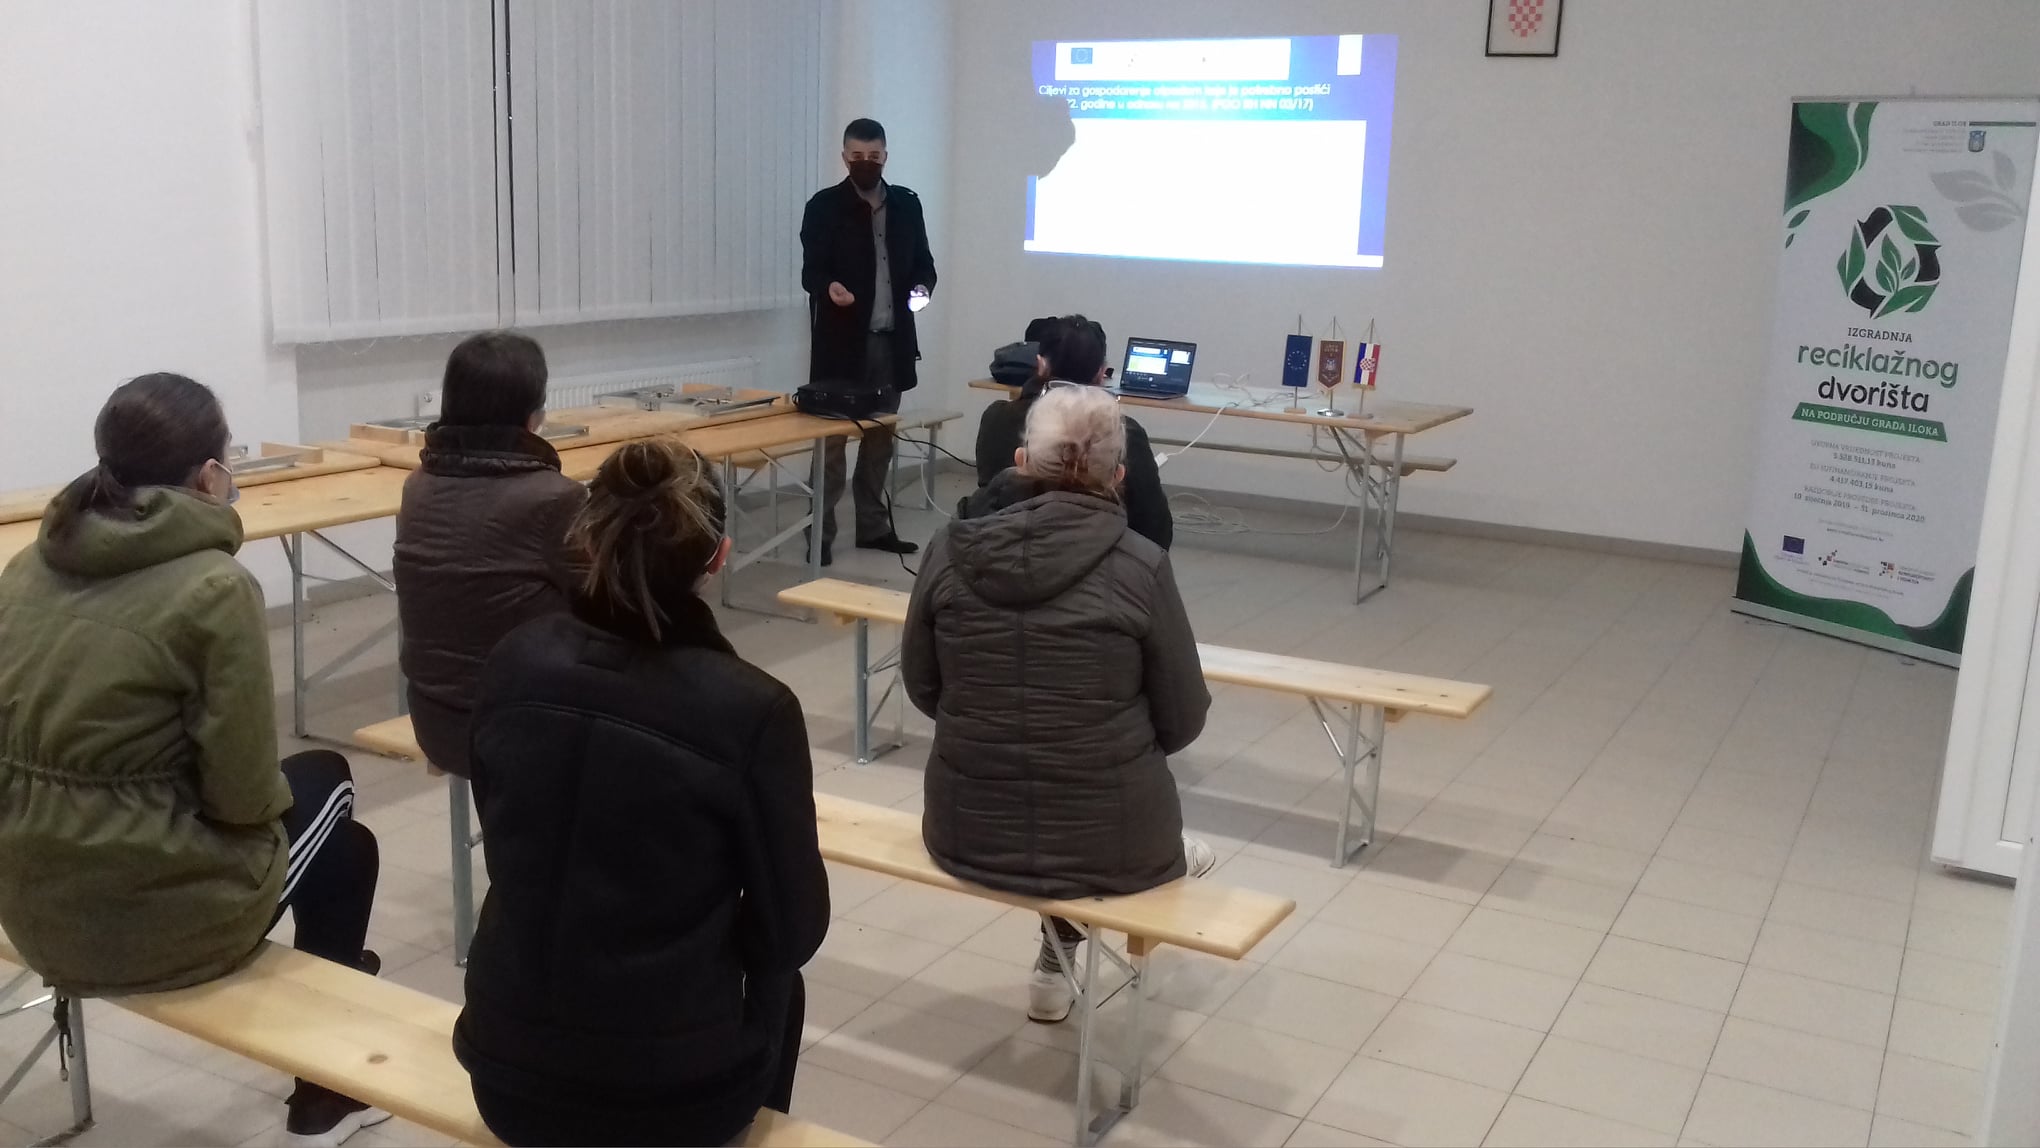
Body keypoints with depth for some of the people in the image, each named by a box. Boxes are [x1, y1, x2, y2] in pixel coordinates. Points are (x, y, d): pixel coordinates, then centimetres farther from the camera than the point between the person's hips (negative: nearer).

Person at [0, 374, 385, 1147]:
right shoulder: (213, 586, -19)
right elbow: (243, 795, -19)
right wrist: (278, 794, 5)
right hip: (158, 916, -6)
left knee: (317, 775, 28)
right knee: (345, 843, 25)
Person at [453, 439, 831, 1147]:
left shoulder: (514, 664, -7)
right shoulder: (752, 708, -21)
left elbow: (514, 851, 8)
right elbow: (794, 929, -10)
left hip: (506, 1071, 4)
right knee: (776, 981, 30)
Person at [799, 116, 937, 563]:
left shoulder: (907, 204, 9)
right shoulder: (825, 206, -4)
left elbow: (923, 262, 13)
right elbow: (811, 272, -9)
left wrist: (922, 287, -10)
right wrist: (830, 288, -31)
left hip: (892, 341, 4)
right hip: (843, 341, -4)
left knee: (881, 438, 12)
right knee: (832, 438, 0)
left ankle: (874, 526, 23)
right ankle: (821, 532, 4)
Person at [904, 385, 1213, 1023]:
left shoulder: (951, 550, -8)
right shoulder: (1140, 566, -14)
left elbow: (922, 691, 4)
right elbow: (1182, 723, -4)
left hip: (966, 835, 3)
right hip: (1105, 840, -3)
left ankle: (1058, 961, 46)